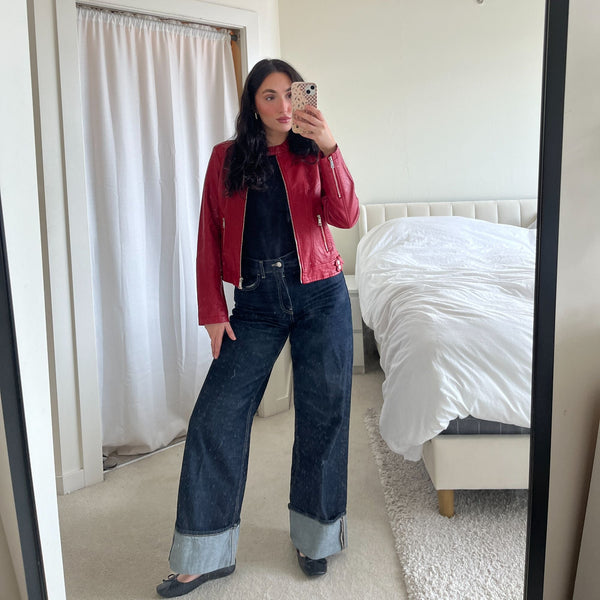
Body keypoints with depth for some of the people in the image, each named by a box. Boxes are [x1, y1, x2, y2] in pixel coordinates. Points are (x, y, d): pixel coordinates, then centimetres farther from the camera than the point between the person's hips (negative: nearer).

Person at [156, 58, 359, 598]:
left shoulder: (313, 154, 5)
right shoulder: (226, 158, 6)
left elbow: (345, 216, -11)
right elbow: (210, 239, 5)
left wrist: (329, 148, -23)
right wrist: (213, 311, -2)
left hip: (320, 295, 0)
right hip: (255, 303, 1)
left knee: (322, 415, 6)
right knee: (216, 417, -3)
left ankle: (315, 536, 27)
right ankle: (208, 555, 12)